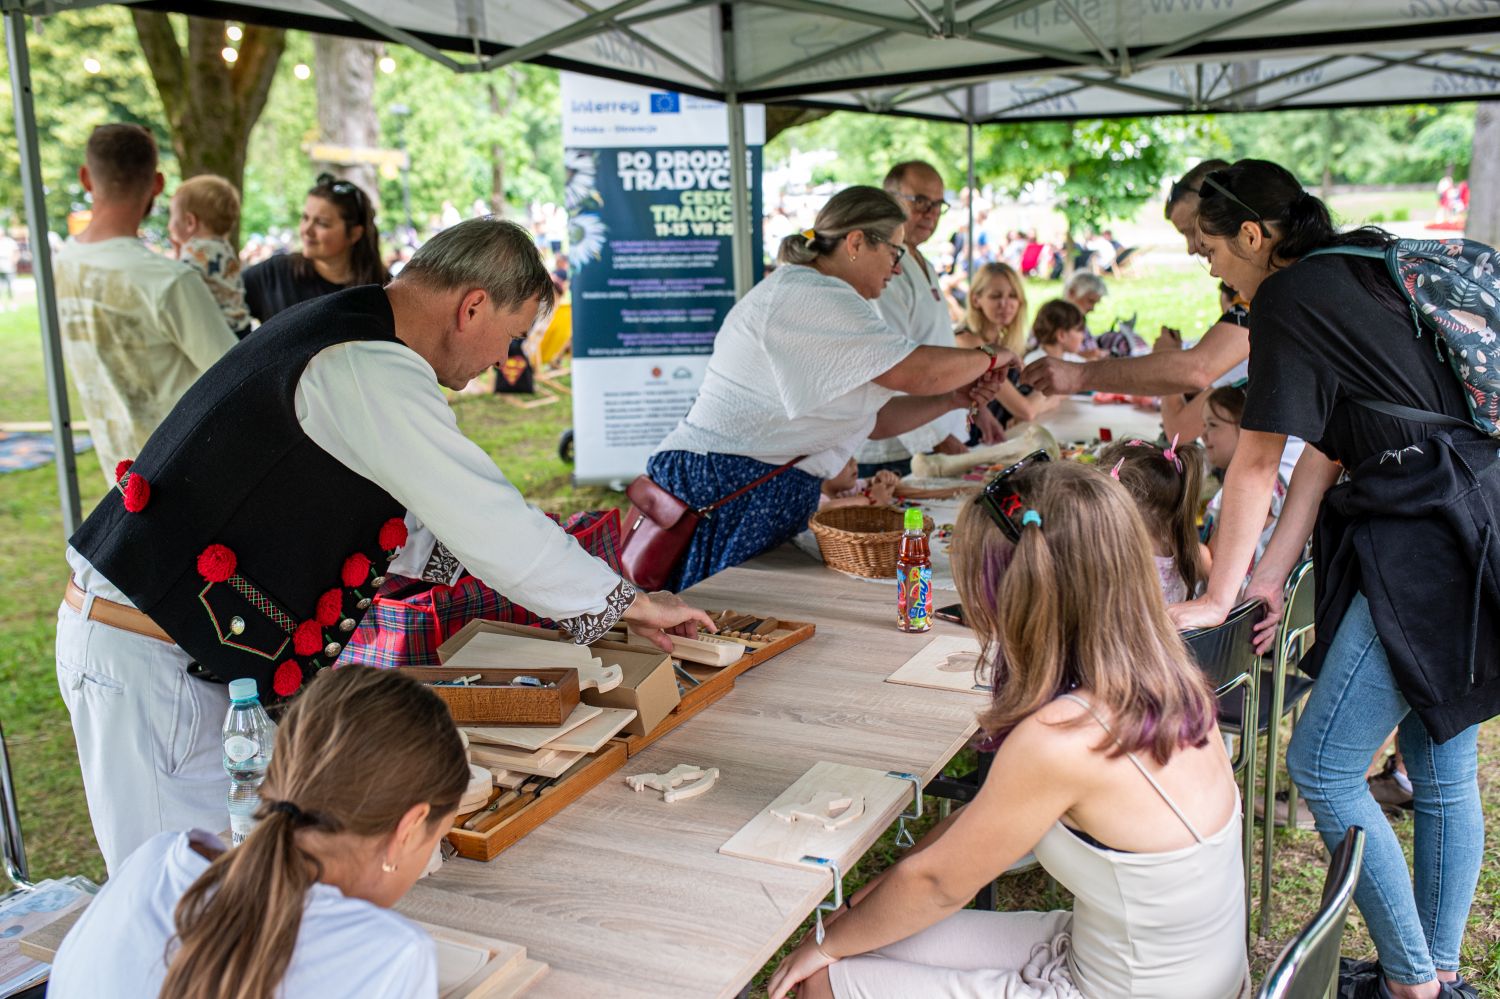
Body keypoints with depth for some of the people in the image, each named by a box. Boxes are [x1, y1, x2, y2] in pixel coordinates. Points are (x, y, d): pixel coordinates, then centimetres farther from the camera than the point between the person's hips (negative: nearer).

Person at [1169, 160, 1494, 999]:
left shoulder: (1289, 296, -10)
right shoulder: (1365, 275, 17)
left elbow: (1255, 466, -8)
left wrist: (1219, 599, 0)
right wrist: (1272, 575, 12)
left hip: (1422, 546, -10)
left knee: (1324, 769, -2)